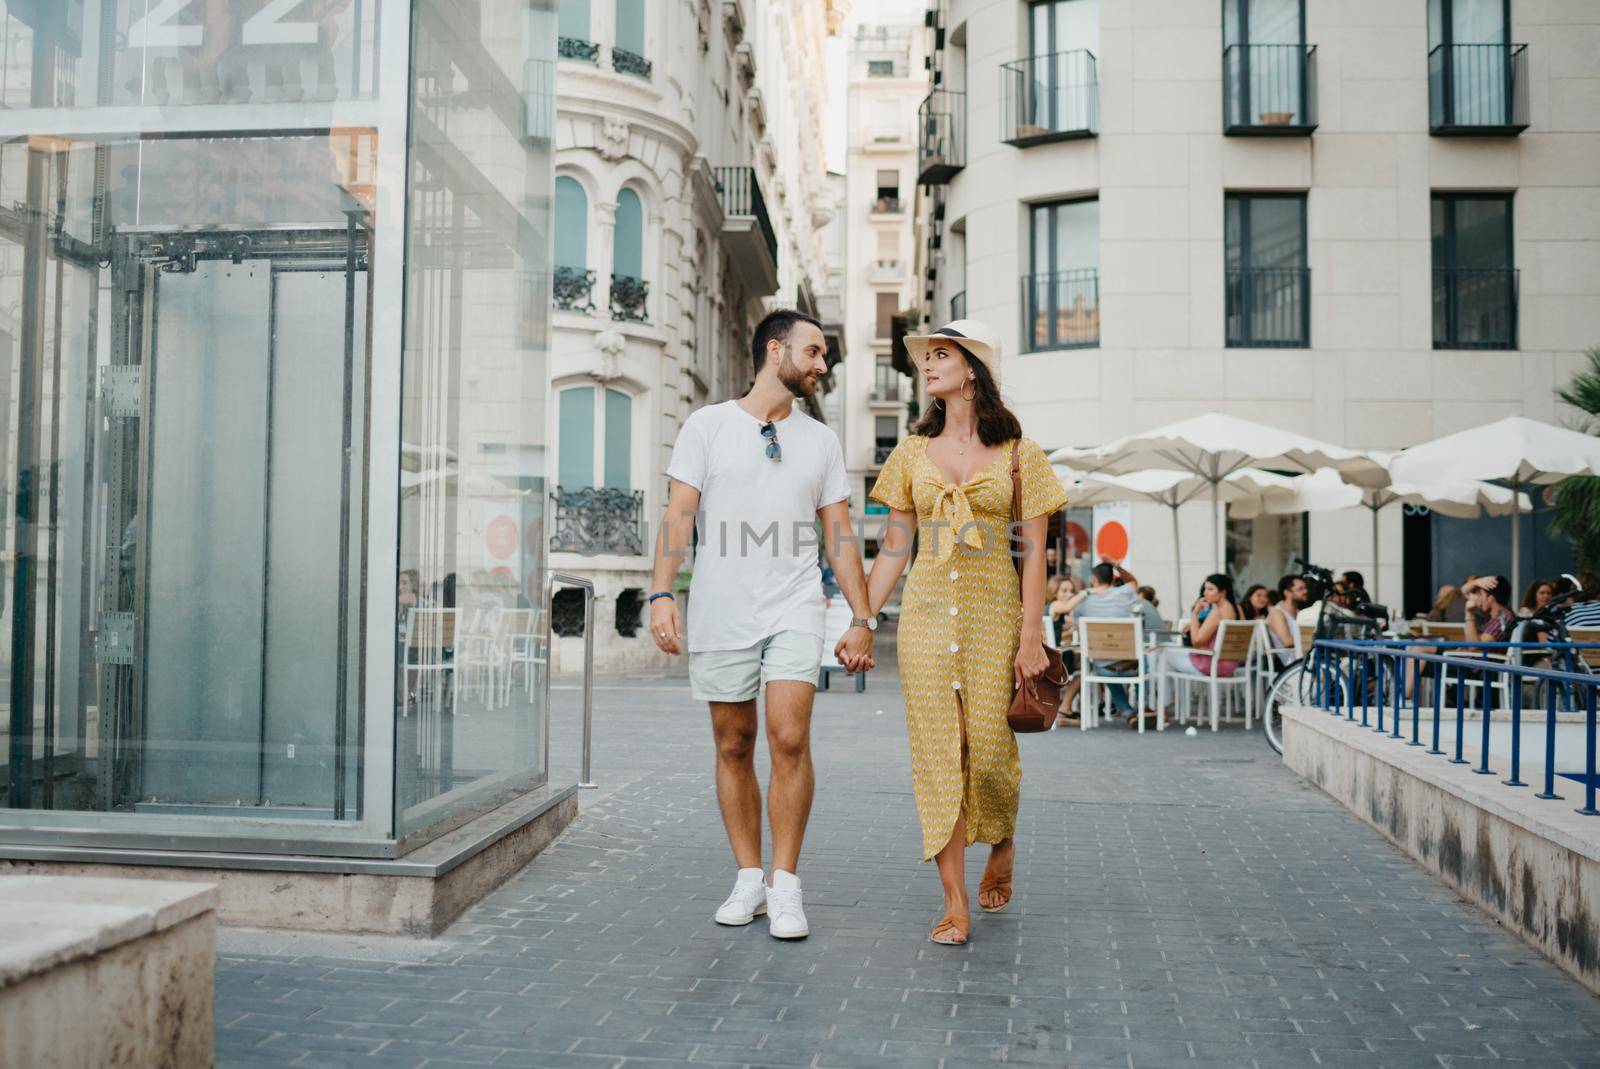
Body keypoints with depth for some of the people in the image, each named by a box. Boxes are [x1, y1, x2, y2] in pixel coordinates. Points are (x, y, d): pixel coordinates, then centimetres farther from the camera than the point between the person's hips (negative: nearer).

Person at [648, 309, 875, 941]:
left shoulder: (821, 441, 12)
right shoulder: (707, 426, 5)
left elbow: (839, 536, 12)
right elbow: (678, 516, -1)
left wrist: (862, 617, 6)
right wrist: (662, 594, -13)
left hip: (793, 610, 1)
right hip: (720, 614, 0)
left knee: (789, 739, -13)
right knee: (733, 747, 6)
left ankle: (785, 886, -3)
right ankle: (748, 878, 19)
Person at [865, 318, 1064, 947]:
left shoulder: (1017, 452, 2)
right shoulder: (913, 453, 10)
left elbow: (1033, 550, -1)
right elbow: (893, 548, 11)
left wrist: (1032, 635, -8)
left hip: (993, 612, -2)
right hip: (926, 612, 2)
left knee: (989, 747, -2)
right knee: (936, 753, -2)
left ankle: (1002, 843, 32)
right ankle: (955, 903, 5)